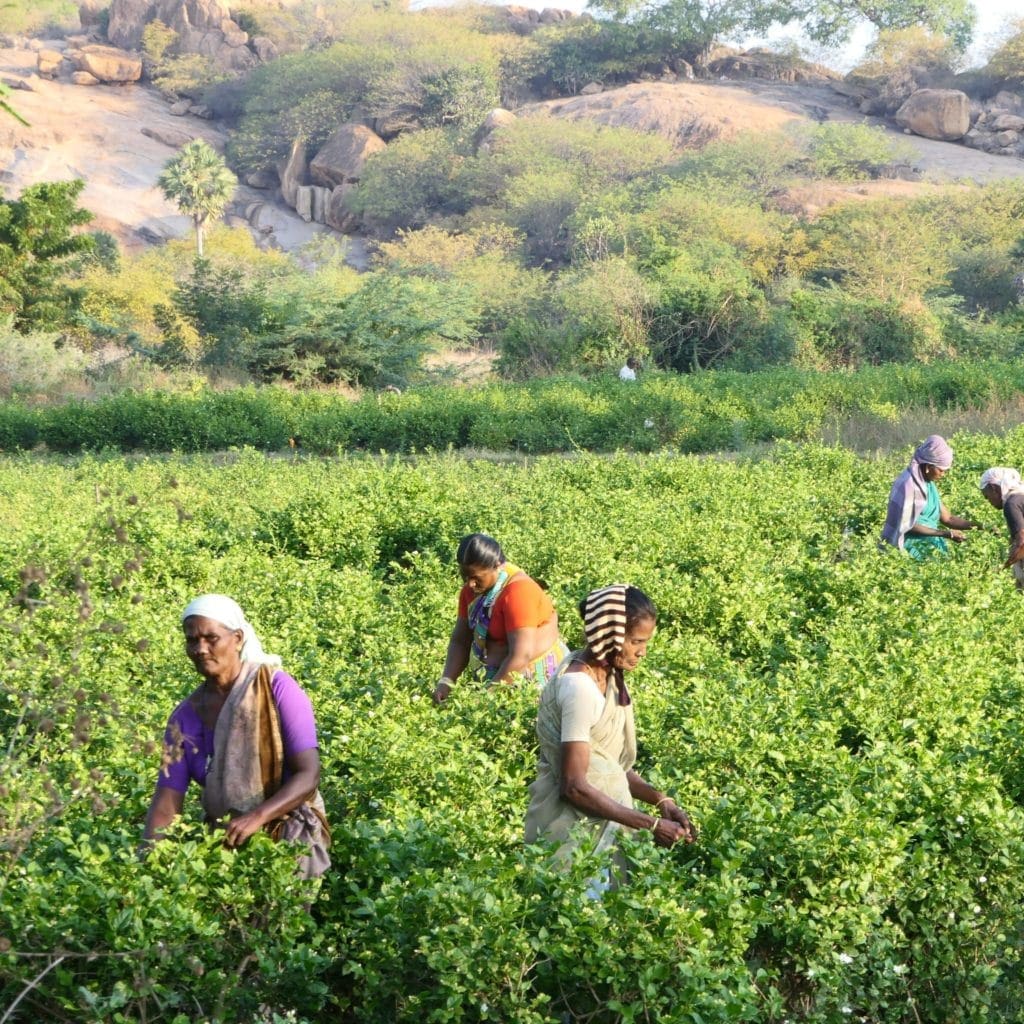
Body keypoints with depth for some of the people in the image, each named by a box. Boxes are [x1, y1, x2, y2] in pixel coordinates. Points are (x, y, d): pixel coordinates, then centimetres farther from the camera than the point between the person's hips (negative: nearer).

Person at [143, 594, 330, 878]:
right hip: (224, 843, 4)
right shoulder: (185, 716, 1)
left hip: (289, 839, -4)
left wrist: (257, 817, -31)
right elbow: (167, 801, -3)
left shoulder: (277, 689, -11)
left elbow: (309, 775, -16)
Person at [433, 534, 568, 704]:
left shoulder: (517, 592, -22)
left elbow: (521, 655, -27)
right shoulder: (473, 589, 0)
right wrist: (447, 681, -11)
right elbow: (459, 640, 3)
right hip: (495, 672, 6)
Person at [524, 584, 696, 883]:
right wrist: (651, 825, -19)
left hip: (601, 824, 8)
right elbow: (575, 787, -22)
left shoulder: (609, 678, 6)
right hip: (573, 831, -8)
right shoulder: (580, 688, -21)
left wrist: (659, 799, -2)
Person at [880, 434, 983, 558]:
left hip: (926, 547, 8)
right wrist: (947, 534, -17)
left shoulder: (928, 484, 12)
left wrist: (979, 525, 1)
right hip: (908, 549, -8)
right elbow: (909, 526, -16)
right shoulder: (908, 484, -15)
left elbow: (947, 519, 13)